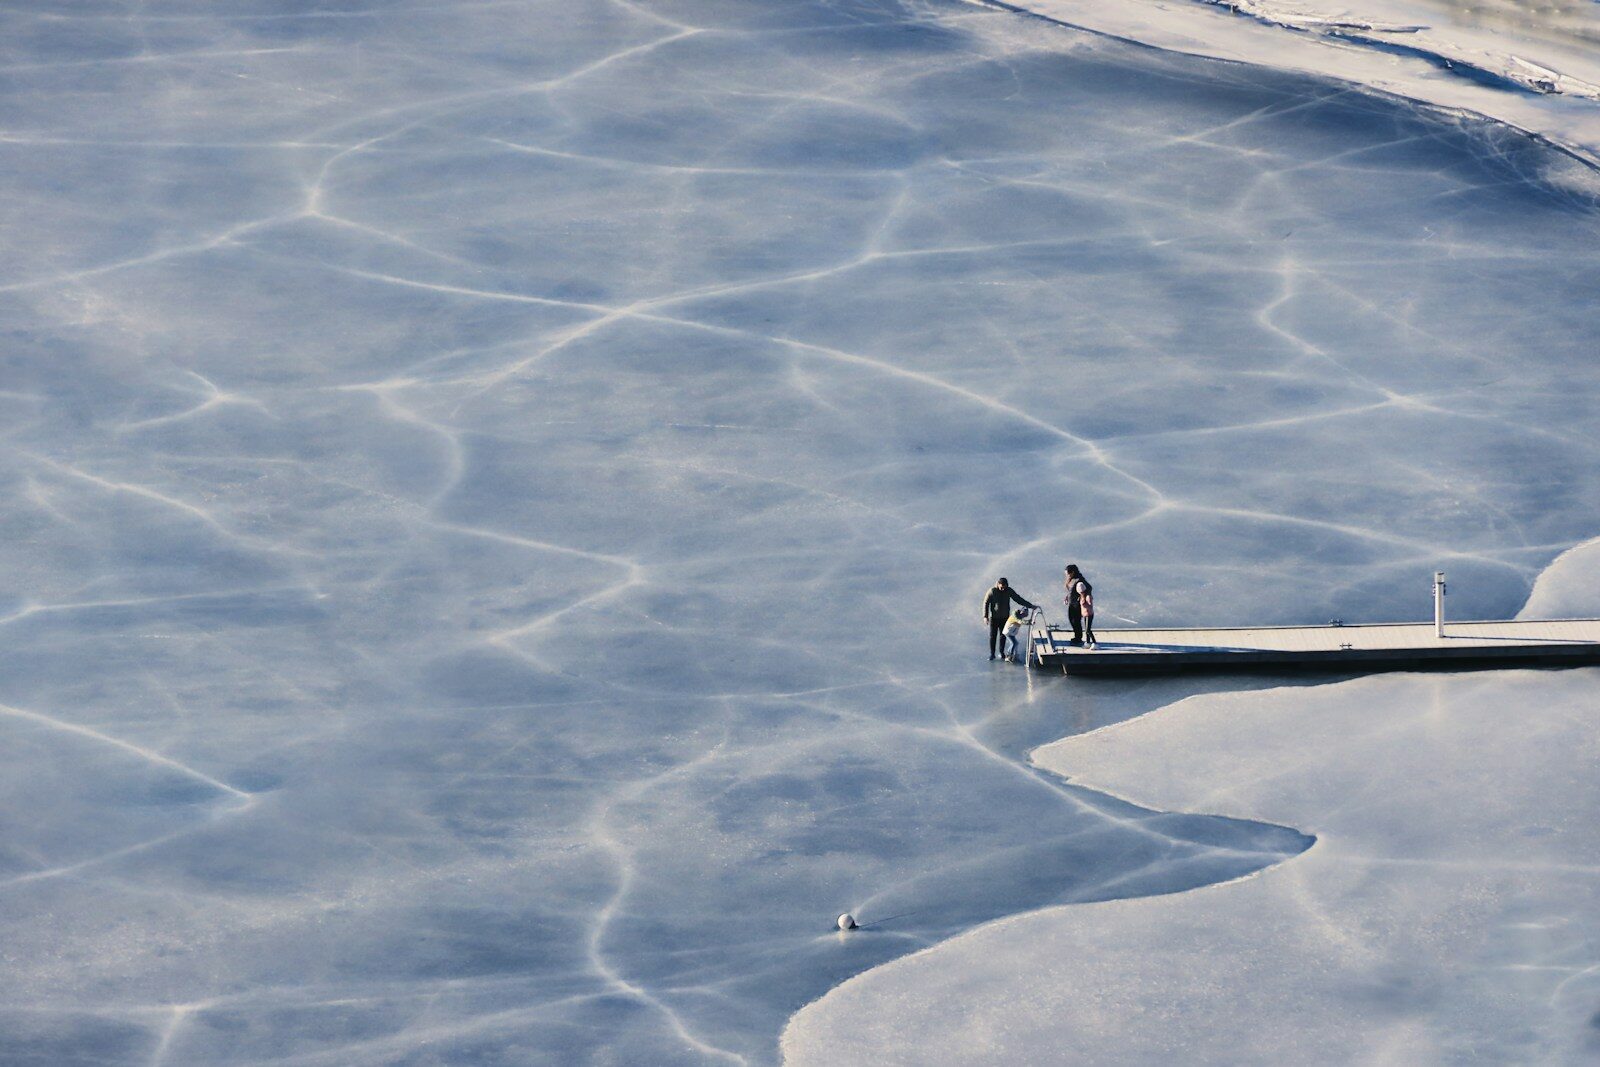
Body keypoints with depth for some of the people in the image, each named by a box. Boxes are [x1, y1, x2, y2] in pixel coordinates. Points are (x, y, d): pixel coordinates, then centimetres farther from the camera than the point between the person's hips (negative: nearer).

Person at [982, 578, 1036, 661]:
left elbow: (1019, 599, -3)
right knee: (992, 636, 2)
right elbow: (986, 603, -10)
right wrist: (985, 616, -15)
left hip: (1005, 618, 2)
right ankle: (992, 654, 13)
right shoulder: (992, 591, -17)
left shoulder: (1009, 591, -9)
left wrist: (1030, 605, -7)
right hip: (994, 618, -2)